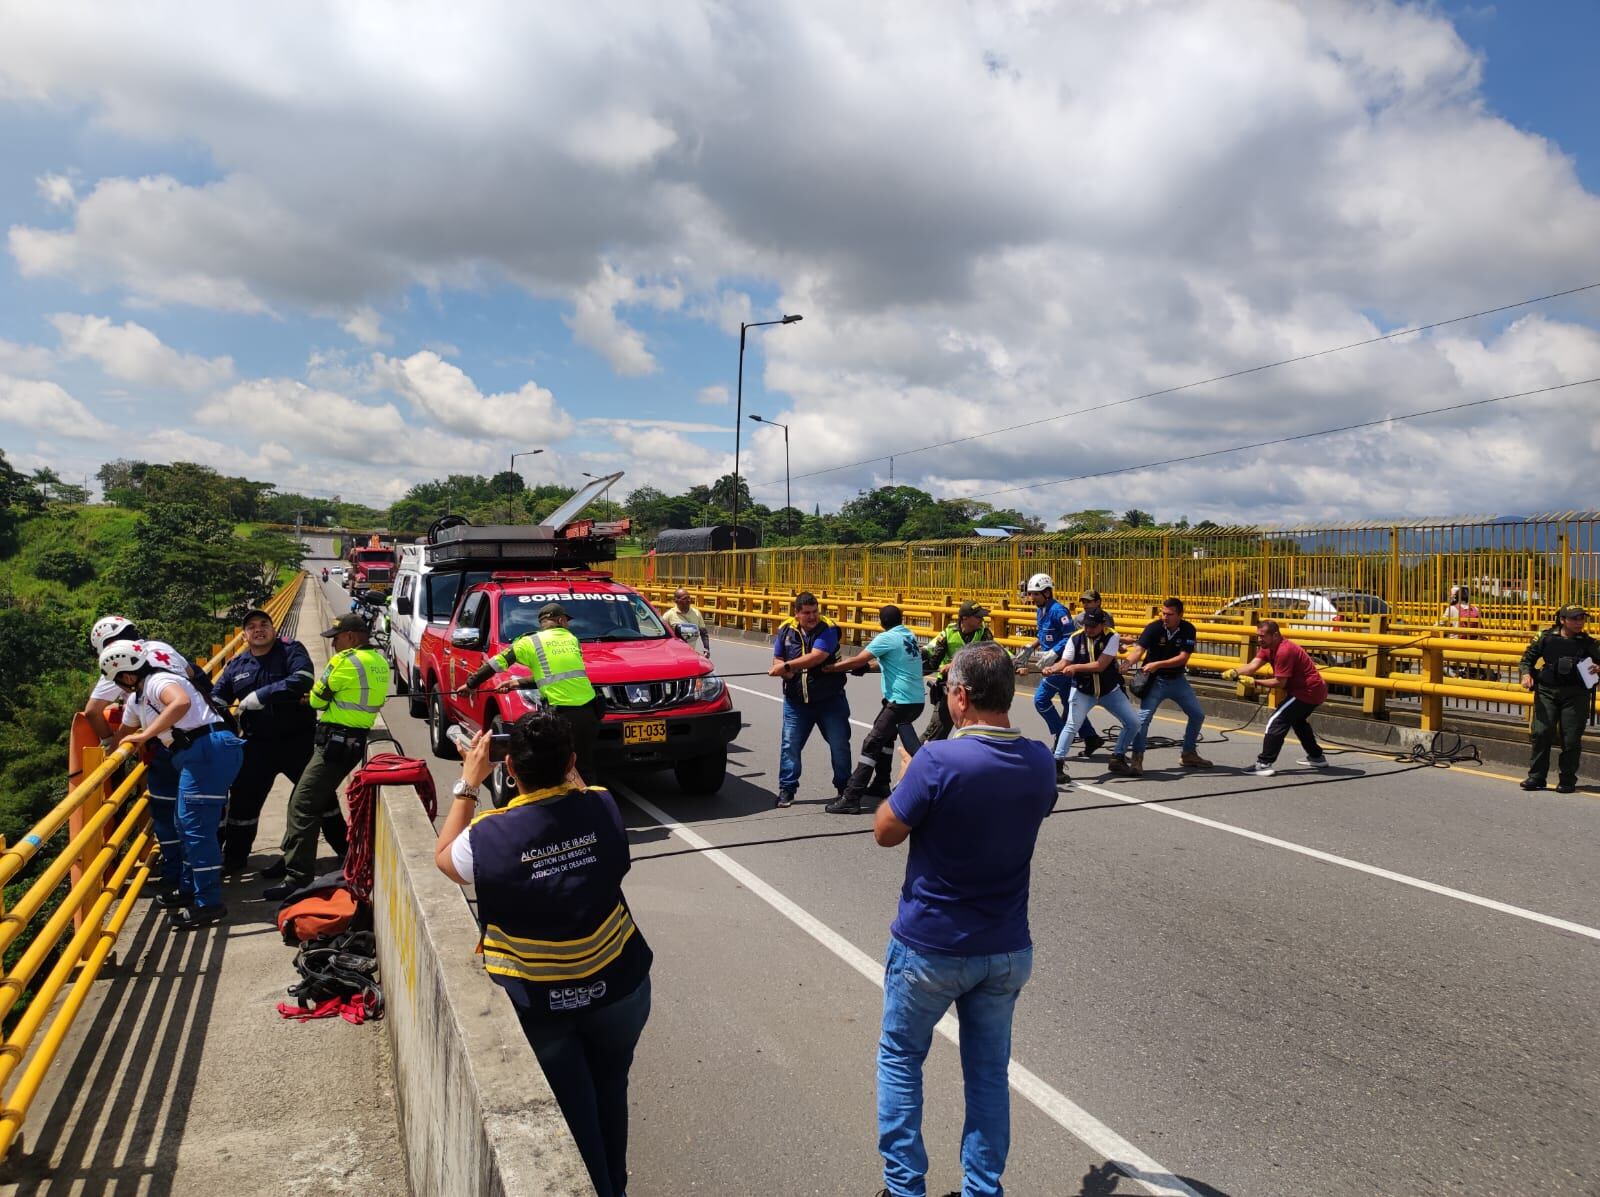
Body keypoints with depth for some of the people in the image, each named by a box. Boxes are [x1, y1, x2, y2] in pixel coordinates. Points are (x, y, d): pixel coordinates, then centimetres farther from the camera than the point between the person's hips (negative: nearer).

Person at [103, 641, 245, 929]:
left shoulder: (158, 681, -8)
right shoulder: (137, 700, 23)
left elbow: (182, 702, -30)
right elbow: (123, 735, 38)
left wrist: (145, 735, -24)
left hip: (208, 750, -10)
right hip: (195, 755, 10)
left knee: (195, 826, -9)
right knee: (184, 824, 19)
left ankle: (208, 904, -6)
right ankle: (189, 889, 32)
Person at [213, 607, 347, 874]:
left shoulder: (292, 651, -6)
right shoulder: (236, 666, 8)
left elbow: (301, 681, -23)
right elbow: (216, 699, 12)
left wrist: (261, 695, -23)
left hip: (299, 740, -4)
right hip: (258, 745, 4)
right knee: (244, 799, 10)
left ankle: (345, 849, 14)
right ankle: (234, 856, 28)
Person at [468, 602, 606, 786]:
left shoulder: (531, 642, 4)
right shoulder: (573, 639, 16)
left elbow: (497, 663, 7)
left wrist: (471, 683, 19)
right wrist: (519, 684, 21)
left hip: (562, 716, -4)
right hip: (589, 713, 4)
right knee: (585, 770, 15)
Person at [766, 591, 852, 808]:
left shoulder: (828, 629, -13)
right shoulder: (786, 630, 0)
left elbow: (816, 657, -26)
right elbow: (777, 660, 8)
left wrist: (787, 666, -28)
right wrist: (782, 669, -16)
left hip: (830, 700, -2)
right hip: (796, 701, 2)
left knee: (840, 745, 7)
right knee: (790, 745, 1)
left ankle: (844, 786, 26)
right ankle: (787, 789, 12)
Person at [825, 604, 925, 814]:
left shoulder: (887, 638, -10)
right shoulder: (910, 635, 13)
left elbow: (857, 661, -16)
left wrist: (828, 667, -8)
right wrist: (871, 662, 21)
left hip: (901, 701, -9)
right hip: (916, 700, 9)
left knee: (871, 744, -10)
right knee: (886, 735, 26)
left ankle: (851, 798, -15)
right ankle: (881, 785, 32)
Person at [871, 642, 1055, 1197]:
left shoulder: (939, 761, -24)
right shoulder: (1039, 761, -6)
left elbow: (885, 832, -13)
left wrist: (908, 775, 2)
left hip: (931, 947, -4)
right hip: (1007, 950, 4)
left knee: (900, 1057, 18)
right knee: (988, 1070, 18)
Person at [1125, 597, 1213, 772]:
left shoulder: (1188, 630, -11)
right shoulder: (1154, 627, -17)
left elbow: (1183, 658, -19)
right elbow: (1138, 649, -28)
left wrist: (1157, 664, -31)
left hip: (1177, 679, 4)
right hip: (1155, 680, -4)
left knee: (1198, 715, 10)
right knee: (1143, 717, -18)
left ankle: (1188, 754, 28)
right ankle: (1136, 758, -14)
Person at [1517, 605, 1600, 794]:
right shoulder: (1546, 637, 5)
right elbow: (1528, 657, 11)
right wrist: (1526, 674, -6)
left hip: (1575, 694, 0)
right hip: (1547, 691, 0)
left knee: (1571, 739, -1)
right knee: (1542, 732, -6)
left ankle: (1567, 781, 11)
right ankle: (1536, 777, 4)